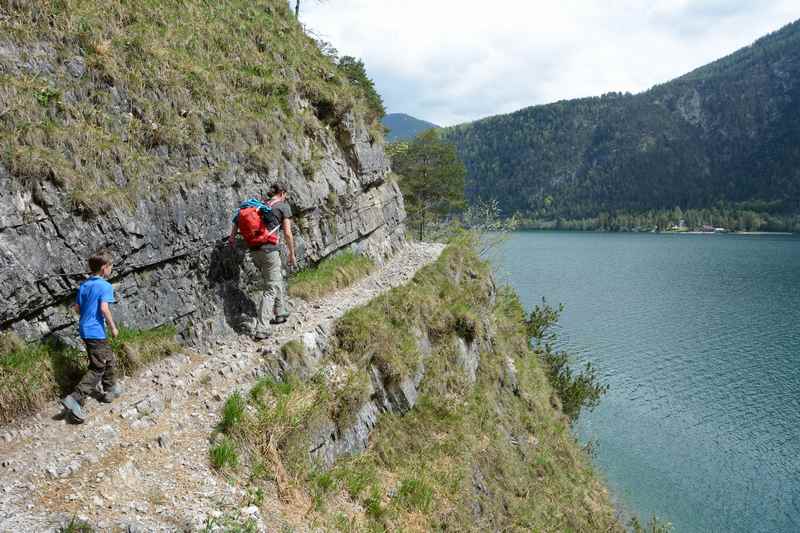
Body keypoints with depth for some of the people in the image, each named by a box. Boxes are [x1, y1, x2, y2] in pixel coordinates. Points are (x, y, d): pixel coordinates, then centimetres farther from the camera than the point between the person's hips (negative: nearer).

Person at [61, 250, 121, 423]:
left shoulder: (83, 286, 10)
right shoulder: (105, 286, -14)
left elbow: (77, 308, 10)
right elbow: (104, 308, -23)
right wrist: (113, 327, -13)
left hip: (84, 329, 9)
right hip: (96, 331, -9)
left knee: (109, 360, 22)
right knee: (97, 368, -4)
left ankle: (110, 390, 35)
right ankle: (75, 399, -12)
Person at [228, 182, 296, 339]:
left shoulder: (260, 205, 17)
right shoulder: (283, 206, 1)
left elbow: (238, 217, 8)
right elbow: (288, 234, -2)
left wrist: (232, 236, 11)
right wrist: (291, 254, 7)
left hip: (254, 250, 7)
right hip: (269, 249, -7)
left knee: (279, 279, 25)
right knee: (271, 289, -3)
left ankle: (280, 313, 36)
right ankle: (261, 329, -9)